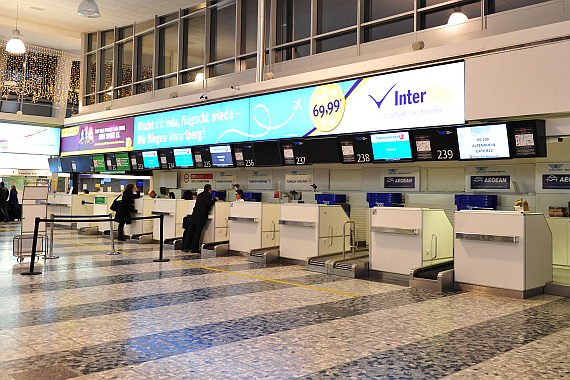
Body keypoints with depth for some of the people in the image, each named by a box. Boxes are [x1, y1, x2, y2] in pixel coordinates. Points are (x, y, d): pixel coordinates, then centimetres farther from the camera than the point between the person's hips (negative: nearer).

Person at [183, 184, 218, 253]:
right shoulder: (208, 196, -6)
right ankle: (194, 249, 2)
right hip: (201, 216, -6)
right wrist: (214, 199, -7)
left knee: (190, 231, 10)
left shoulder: (200, 195, 16)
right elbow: (208, 204, -19)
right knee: (197, 233, -2)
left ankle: (185, 247, 11)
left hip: (194, 215, 6)